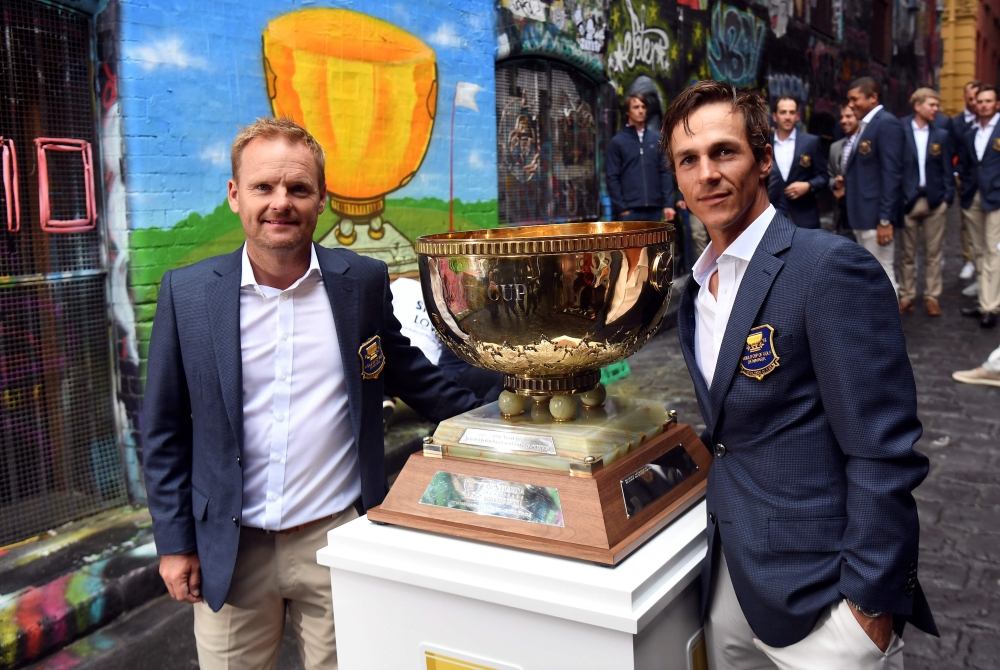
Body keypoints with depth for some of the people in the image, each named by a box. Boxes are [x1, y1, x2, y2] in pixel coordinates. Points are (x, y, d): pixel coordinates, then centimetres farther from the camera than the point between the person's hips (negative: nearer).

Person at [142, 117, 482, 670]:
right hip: (229, 550, 0)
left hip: (338, 539, 0)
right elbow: (164, 430, 2)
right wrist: (174, 542, 3)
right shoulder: (187, 292, -4)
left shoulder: (364, 281, -3)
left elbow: (406, 371, 12)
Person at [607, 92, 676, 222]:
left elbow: (665, 172, 7)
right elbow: (613, 177, -1)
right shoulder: (618, 141, 2)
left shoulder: (657, 138, 8)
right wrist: (620, 207, -8)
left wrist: (668, 203, 0)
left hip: (654, 208, 3)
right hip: (629, 209, -3)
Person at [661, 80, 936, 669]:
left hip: (816, 597, -7)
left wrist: (870, 604, -18)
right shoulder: (698, 289, 10)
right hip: (730, 580, 7)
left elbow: (883, 454, -18)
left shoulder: (832, 267, -16)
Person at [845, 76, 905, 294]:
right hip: (863, 215, 10)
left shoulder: (887, 124, -12)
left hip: (877, 216, -10)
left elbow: (891, 174, -18)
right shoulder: (866, 125, 16)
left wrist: (885, 219, -21)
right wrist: (846, 180, 3)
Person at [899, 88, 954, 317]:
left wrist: (947, 197, -2)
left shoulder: (942, 135, 6)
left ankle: (932, 296, 15)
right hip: (907, 201, -2)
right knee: (907, 253, 7)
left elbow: (947, 169, 7)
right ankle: (906, 296, 18)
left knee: (933, 253, 7)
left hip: (934, 201, 2)